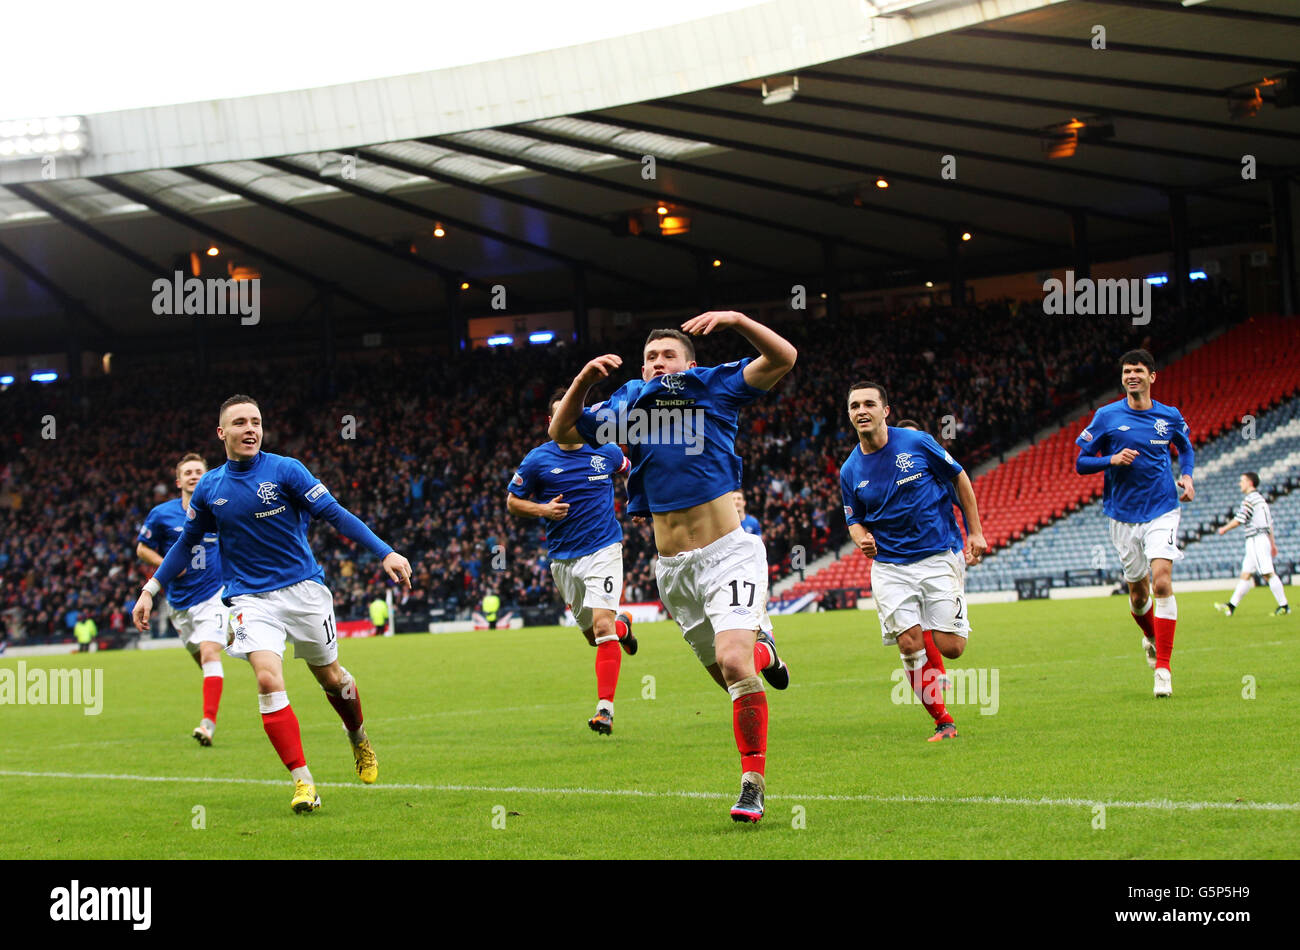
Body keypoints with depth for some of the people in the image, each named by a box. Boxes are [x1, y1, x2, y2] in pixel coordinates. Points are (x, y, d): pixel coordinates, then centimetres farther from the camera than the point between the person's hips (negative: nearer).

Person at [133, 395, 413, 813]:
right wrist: (150, 590, 14)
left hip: (304, 588, -1)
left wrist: (385, 552, -17)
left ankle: (359, 739, 43)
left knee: (330, 677, 11)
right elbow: (186, 542, 17)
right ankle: (302, 780, -17)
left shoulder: (285, 470, -7)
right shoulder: (208, 489, 3)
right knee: (268, 679, -20)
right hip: (250, 597, 1)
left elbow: (336, 515, -8)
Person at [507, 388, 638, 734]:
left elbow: (628, 471, 24)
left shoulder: (607, 452, 1)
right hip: (563, 558, 2)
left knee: (602, 626, -19)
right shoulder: (537, 460, -3)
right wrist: (542, 510, -12)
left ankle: (605, 708, -17)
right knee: (593, 634, 13)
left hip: (603, 550, -2)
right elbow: (513, 501, 6)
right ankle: (623, 626, 50)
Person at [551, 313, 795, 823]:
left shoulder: (714, 388, 1)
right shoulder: (628, 403, 11)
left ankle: (753, 783, -12)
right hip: (673, 568, 5)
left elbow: (783, 358, -8)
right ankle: (761, 648, 49)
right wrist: (584, 380, -3)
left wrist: (736, 320, -22)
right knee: (725, 672, 12)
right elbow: (561, 431, 11)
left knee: (732, 661, -23)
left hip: (728, 553, -5)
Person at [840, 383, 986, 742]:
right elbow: (855, 520, 15)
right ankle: (943, 722, 1)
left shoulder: (917, 443, -5)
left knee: (949, 647, -9)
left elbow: (959, 479, 6)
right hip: (890, 567, 2)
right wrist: (862, 539, -9)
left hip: (940, 556, -2)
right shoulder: (850, 471, 2)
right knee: (909, 644, -13)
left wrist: (975, 532, 4)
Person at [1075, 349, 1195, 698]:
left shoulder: (1170, 417, 2)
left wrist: (1187, 476, 4)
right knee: (1138, 592, 8)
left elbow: (1185, 447, 23)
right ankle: (1150, 637, 42)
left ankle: (1163, 668, -14)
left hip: (1162, 512, -1)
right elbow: (1081, 463, 1)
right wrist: (1112, 460, -17)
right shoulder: (1107, 416, -3)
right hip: (1124, 516, 1)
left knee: (1162, 582, -17)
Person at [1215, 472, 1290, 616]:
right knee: (1245, 574, 9)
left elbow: (1239, 520, -14)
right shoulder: (1261, 499, 19)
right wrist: (1273, 544, 23)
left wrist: (1224, 529, 3)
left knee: (1268, 574, -10)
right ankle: (1231, 606, 10)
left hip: (1256, 540, -10)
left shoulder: (1250, 499, -11)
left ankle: (1284, 606, -11)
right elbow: (1270, 523, 21)